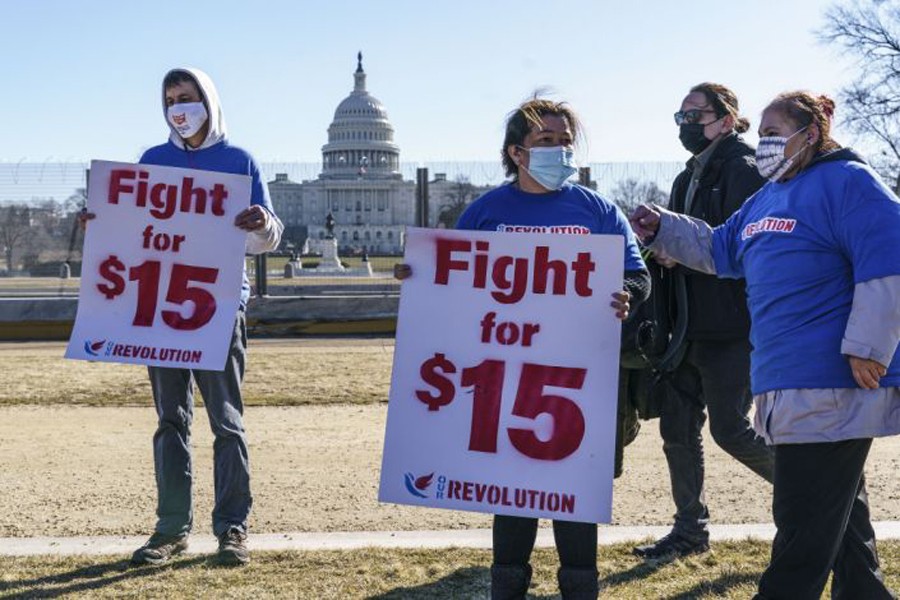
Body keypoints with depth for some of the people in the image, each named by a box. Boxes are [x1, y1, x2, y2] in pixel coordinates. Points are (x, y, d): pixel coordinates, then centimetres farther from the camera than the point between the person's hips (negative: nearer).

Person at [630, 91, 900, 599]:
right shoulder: (768, 198, 18)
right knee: (842, 509, 19)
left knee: (805, 523, -4)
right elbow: (719, 249, 28)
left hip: (835, 385, -9)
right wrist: (663, 229, 14)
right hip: (792, 383, 9)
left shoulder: (848, 182, -10)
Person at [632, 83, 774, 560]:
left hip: (729, 328, -9)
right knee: (677, 427, 8)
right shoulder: (690, 177, 18)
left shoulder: (743, 170, -8)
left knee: (729, 429, -4)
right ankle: (690, 530, 19)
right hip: (689, 325, 9)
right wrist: (664, 245, 3)